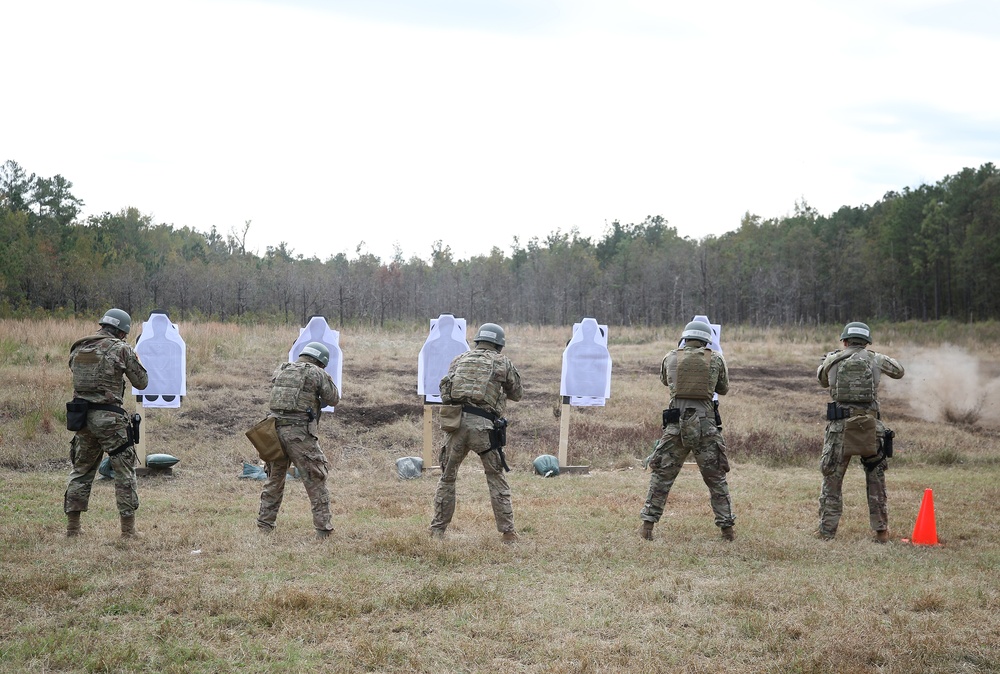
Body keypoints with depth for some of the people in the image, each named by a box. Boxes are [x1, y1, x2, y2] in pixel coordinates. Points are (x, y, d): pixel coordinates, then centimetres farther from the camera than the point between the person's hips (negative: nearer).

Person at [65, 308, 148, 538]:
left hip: (82, 416, 5)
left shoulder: (78, 348, 9)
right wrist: (136, 359, 19)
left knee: (81, 471, 17)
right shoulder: (120, 349, -7)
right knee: (125, 473, 4)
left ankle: (72, 527, 16)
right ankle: (128, 530, 3)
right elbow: (141, 382, 0)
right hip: (109, 418, -5)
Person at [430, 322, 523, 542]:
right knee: (496, 480, 7)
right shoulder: (503, 363, 8)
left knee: (447, 477, 16)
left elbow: (444, 392, 16)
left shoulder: (459, 360, 15)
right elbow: (517, 393, 18)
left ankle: (438, 528, 18)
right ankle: (507, 531, 5)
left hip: (456, 423, 2)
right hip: (483, 426, -2)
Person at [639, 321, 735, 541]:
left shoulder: (670, 358, 3)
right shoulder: (716, 359, 1)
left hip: (676, 423, 0)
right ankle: (727, 527, 12)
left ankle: (647, 525, 6)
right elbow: (723, 389, 14)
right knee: (716, 479, 10)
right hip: (705, 424, 0)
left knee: (661, 476, 9)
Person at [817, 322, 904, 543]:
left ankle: (827, 530, 7)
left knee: (832, 479, 8)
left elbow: (822, 380, 25)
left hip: (840, 427, -1)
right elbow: (899, 371, 24)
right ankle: (881, 530, 14)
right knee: (876, 481, 13)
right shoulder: (875, 360, 5)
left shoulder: (832, 361, 5)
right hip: (870, 427, 1)